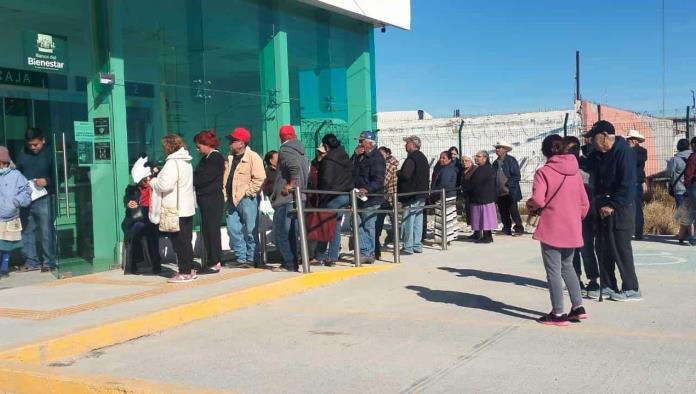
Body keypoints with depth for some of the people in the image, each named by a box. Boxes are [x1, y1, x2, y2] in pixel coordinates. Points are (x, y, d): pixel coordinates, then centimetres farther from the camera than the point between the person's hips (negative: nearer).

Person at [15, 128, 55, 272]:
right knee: (26, 231, 8)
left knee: (46, 232, -2)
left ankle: (49, 262, 6)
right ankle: (32, 261, 17)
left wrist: (47, 181, -18)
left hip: (43, 199, -4)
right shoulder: (22, 154, 9)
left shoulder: (49, 153, -3)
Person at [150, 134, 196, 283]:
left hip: (175, 210, -9)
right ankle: (189, 270, 20)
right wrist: (158, 176, 13)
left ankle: (184, 273, 0)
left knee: (179, 242, -4)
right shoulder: (186, 162, 14)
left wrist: (153, 182, -3)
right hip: (187, 208, 9)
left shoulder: (172, 163, -15)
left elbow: (165, 184, -22)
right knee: (186, 240, 14)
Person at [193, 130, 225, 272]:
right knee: (206, 230, 10)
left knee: (212, 230, -6)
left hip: (213, 199, -9)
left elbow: (204, 178, -18)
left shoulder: (216, 158, -12)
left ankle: (214, 262, -2)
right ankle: (211, 261, 16)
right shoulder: (206, 158, 17)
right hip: (205, 199, 9)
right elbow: (199, 175, 15)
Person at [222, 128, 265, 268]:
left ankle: (252, 259, 8)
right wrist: (225, 194, 9)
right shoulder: (230, 158, 16)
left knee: (250, 231, -1)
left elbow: (259, 178, -15)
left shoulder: (253, 157, -8)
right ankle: (241, 258, 15)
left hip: (247, 199, -8)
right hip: (232, 200, 8)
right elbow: (225, 178, 20)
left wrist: (248, 192, -15)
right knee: (233, 230, 7)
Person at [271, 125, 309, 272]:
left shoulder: (285, 151, -9)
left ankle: (288, 264, -7)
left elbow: (295, 167, -25)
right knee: (291, 233, 13)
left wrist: (291, 184, -16)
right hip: (298, 198, 9)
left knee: (280, 233, -5)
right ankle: (293, 263, 15)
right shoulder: (300, 152, 17)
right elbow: (306, 171, 20)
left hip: (286, 199, -9)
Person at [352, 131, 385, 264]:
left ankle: (368, 253, 3)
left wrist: (367, 189, -33)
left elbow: (378, 180, -19)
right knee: (360, 226, 7)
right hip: (360, 198, 9)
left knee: (368, 226, -3)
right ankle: (365, 252, 12)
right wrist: (356, 155, 2)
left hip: (371, 199, -8)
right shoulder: (361, 156, 18)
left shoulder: (377, 158, -11)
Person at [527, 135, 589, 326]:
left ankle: (557, 314, 7)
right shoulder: (575, 171, 6)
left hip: (552, 229, -6)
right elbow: (584, 203, 8)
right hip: (572, 229, 6)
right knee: (567, 266, 21)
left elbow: (537, 200, -21)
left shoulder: (543, 172, -11)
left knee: (553, 271, 3)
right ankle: (578, 307, 18)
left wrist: (530, 206, 1)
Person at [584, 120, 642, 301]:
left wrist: (612, 205, -18)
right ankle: (608, 286, 21)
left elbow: (627, 184, -19)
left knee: (621, 248, -6)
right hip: (604, 208, 8)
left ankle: (631, 289, 3)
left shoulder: (624, 152, -14)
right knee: (603, 247, 11)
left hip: (620, 209, -8)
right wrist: (600, 203, 0)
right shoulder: (598, 155, 10)